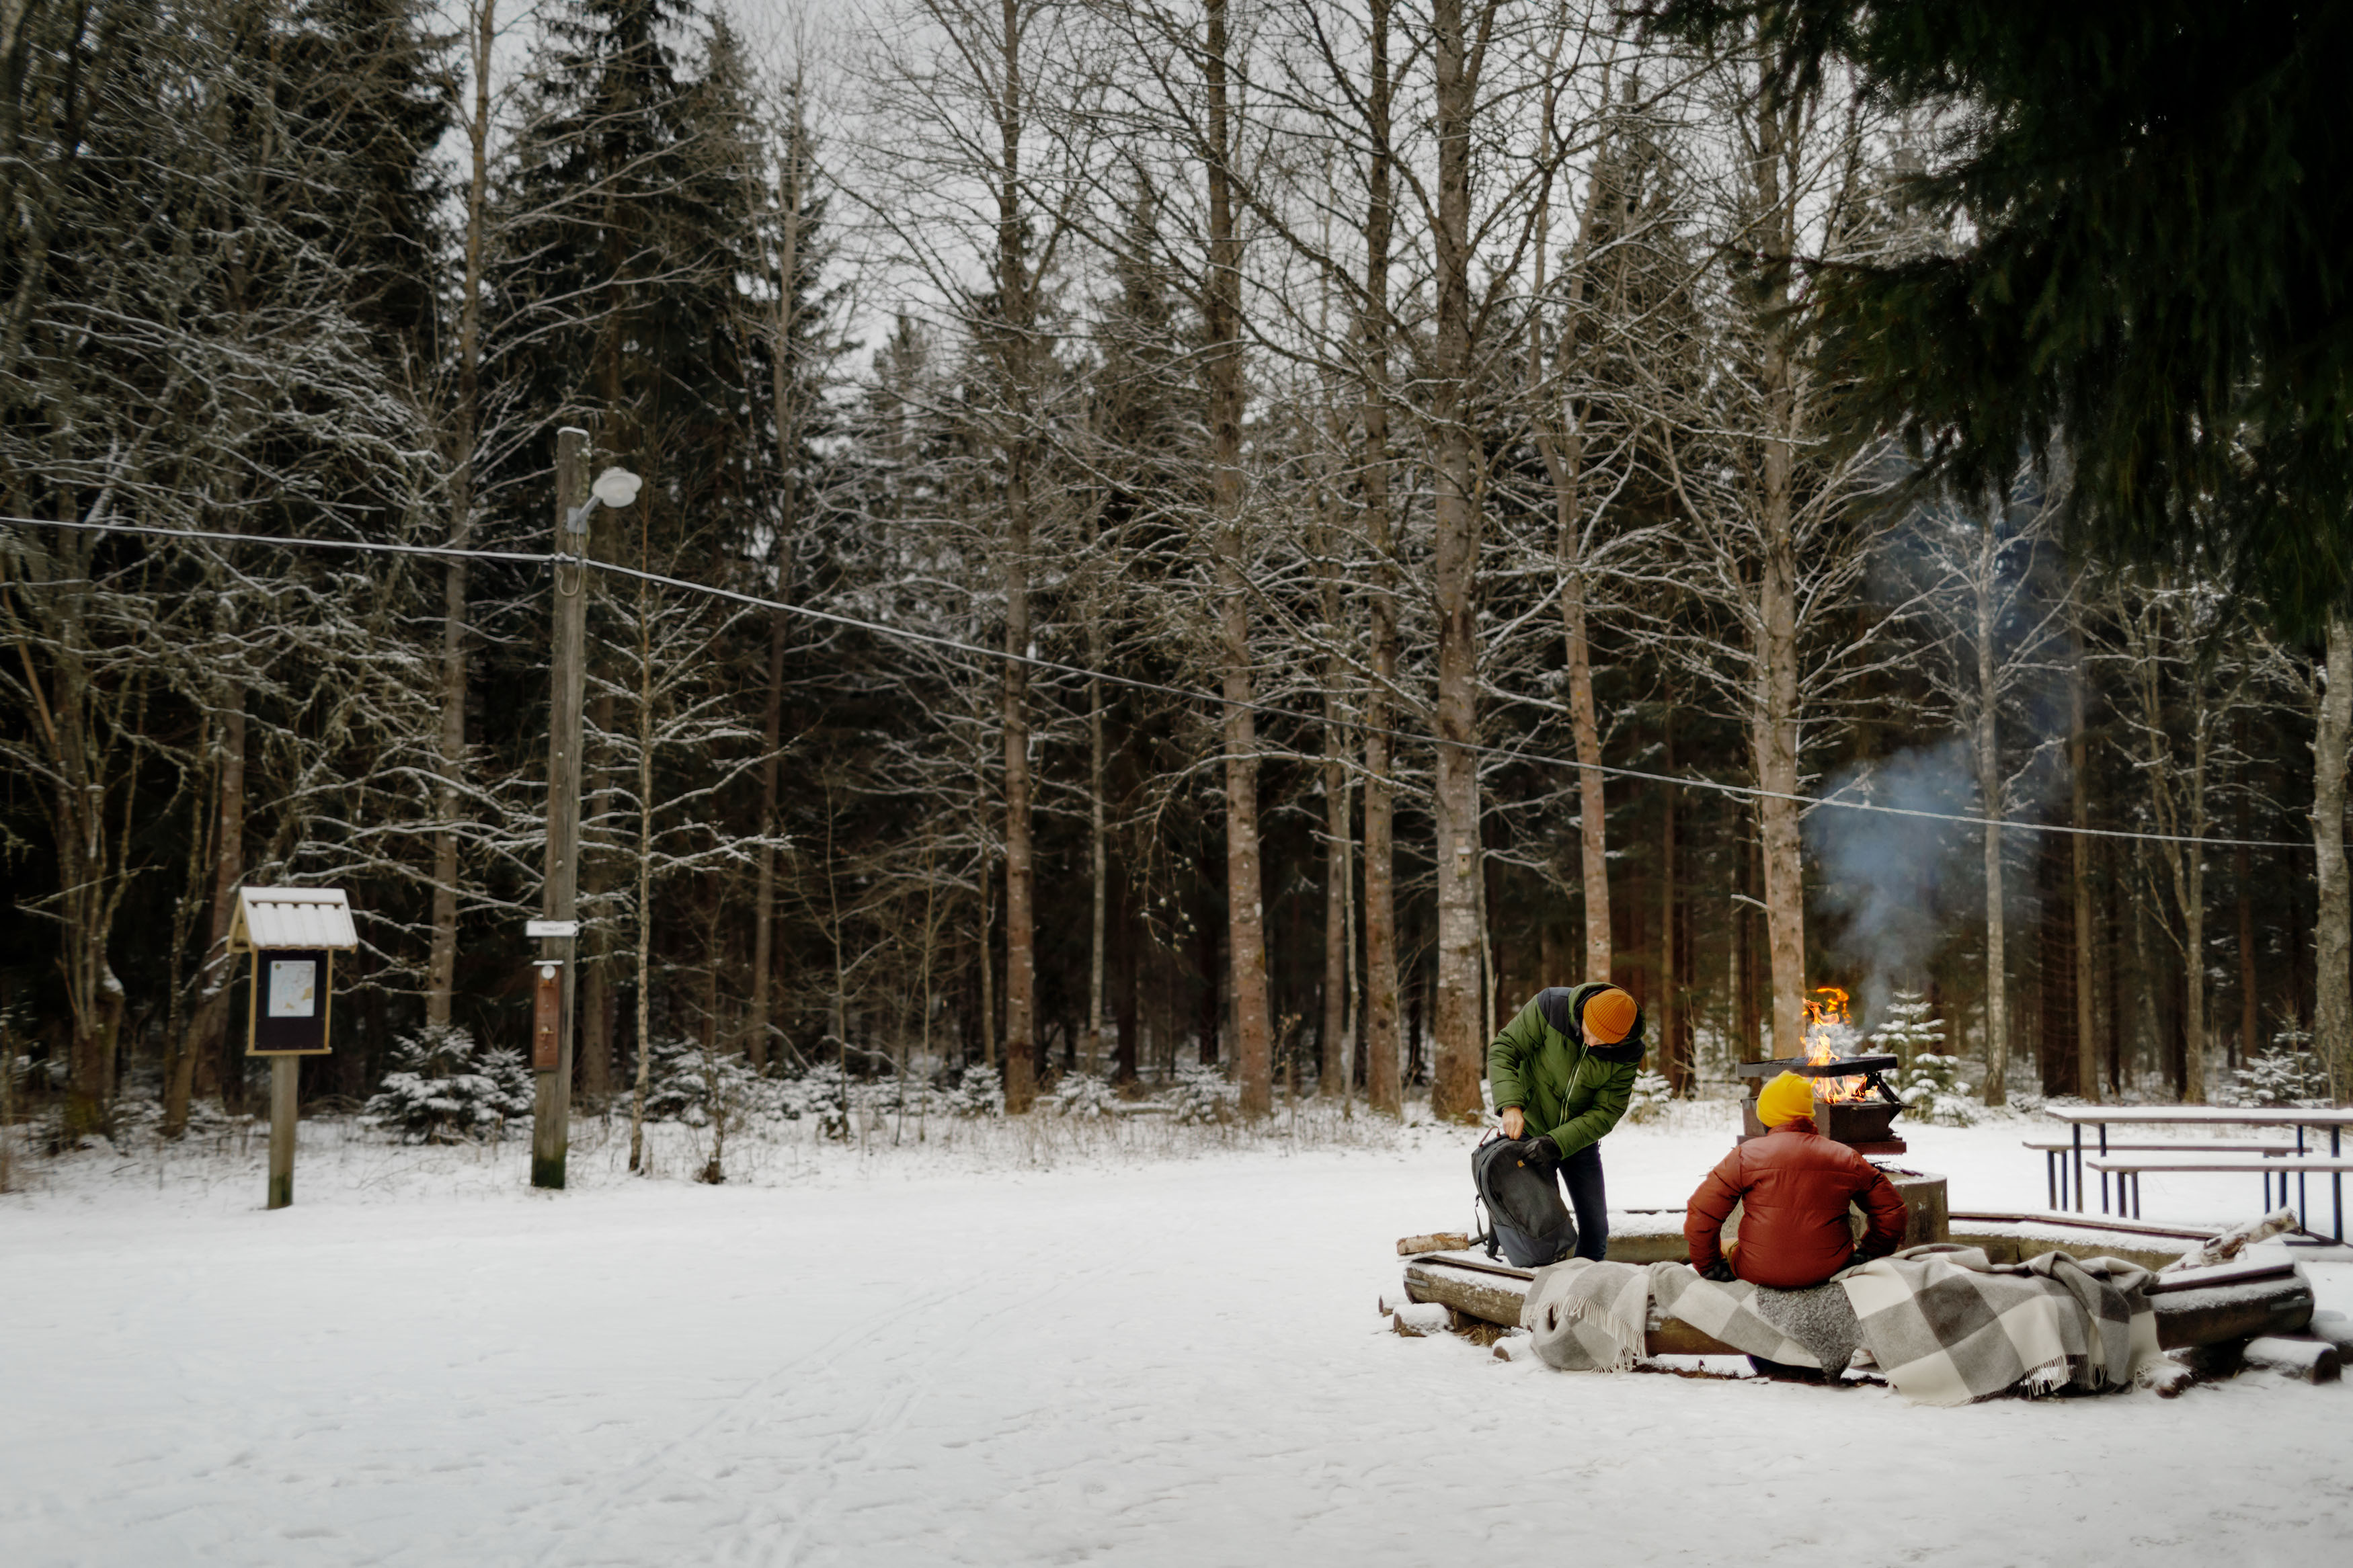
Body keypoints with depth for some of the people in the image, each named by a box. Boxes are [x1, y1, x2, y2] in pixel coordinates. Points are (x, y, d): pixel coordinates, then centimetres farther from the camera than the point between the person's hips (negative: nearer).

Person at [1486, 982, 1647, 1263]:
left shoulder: (1628, 1053, -18)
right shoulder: (1550, 1006, -23)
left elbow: (1605, 1113, -17)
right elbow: (1503, 1050, -18)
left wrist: (1557, 1143, -30)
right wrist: (1510, 1104, -33)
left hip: (1579, 1139, 2)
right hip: (1529, 1131, -2)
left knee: (1596, 1229, 7)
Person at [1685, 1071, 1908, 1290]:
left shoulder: (1746, 1156, -7)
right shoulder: (1846, 1159, 2)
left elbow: (1701, 1215, -10)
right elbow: (1891, 1210, 9)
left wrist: (1710, 1267, 2)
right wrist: (1868, 1253, 22)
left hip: (1759, 1273, -2)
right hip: (1828, 1271, 2)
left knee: (1725, 1248, 29)